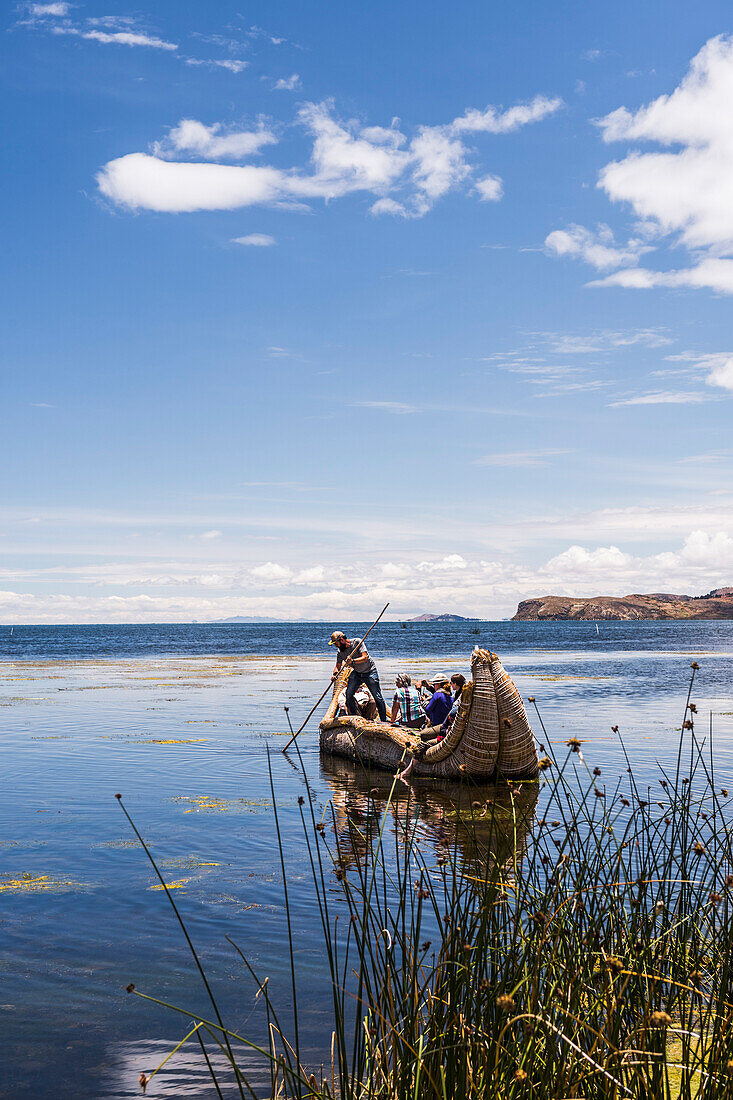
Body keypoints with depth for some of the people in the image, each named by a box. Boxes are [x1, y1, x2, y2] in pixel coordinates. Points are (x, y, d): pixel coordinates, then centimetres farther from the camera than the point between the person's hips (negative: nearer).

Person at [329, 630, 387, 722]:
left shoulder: (357, 642, -20)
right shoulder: (340, 651, -5)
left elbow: (365, 657, -28)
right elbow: (338, 666, 3)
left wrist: (352, 661, -44)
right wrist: (334, 674, -18)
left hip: (370, 672, -5)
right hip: (356, 673, 5)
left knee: (377, 697, -8)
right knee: (348, 695, -9)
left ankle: (383, 720, 3)